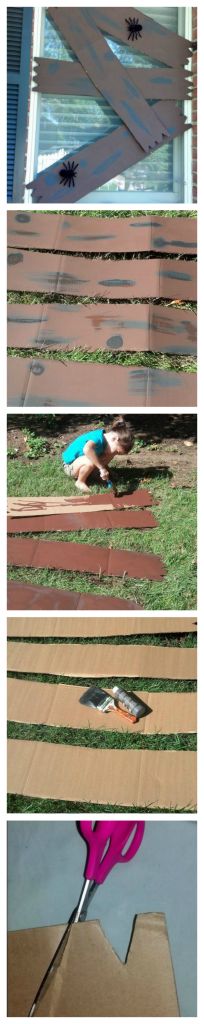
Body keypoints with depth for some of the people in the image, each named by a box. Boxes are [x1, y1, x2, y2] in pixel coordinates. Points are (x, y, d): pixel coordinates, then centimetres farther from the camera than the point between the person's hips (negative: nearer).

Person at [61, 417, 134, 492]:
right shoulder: (98, 438, -31)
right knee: (91, 461, -34)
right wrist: (102, 468, -49)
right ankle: (80, 482, -8)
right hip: (70, 466, -8)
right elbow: (86, 449, -53)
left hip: (79, 461, 8)